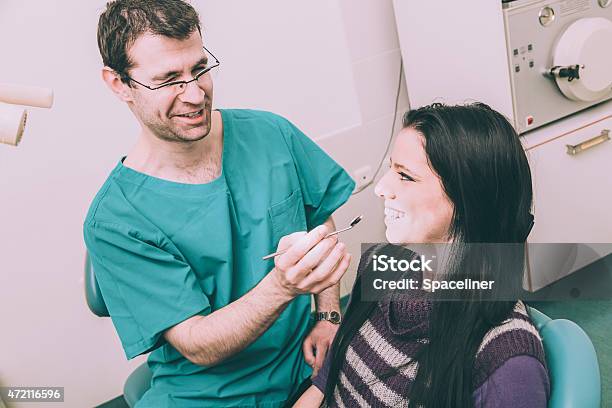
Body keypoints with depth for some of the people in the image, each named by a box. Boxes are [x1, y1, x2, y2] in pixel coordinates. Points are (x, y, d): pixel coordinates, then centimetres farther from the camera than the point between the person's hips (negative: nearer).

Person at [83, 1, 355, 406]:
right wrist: (282, 285, -36)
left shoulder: (271, 133, -5)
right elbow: (197, 347, -19)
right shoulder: (113, 222, -17)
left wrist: (329, 317, -1)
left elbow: (321, 218, 10)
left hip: (309, 358, 2)